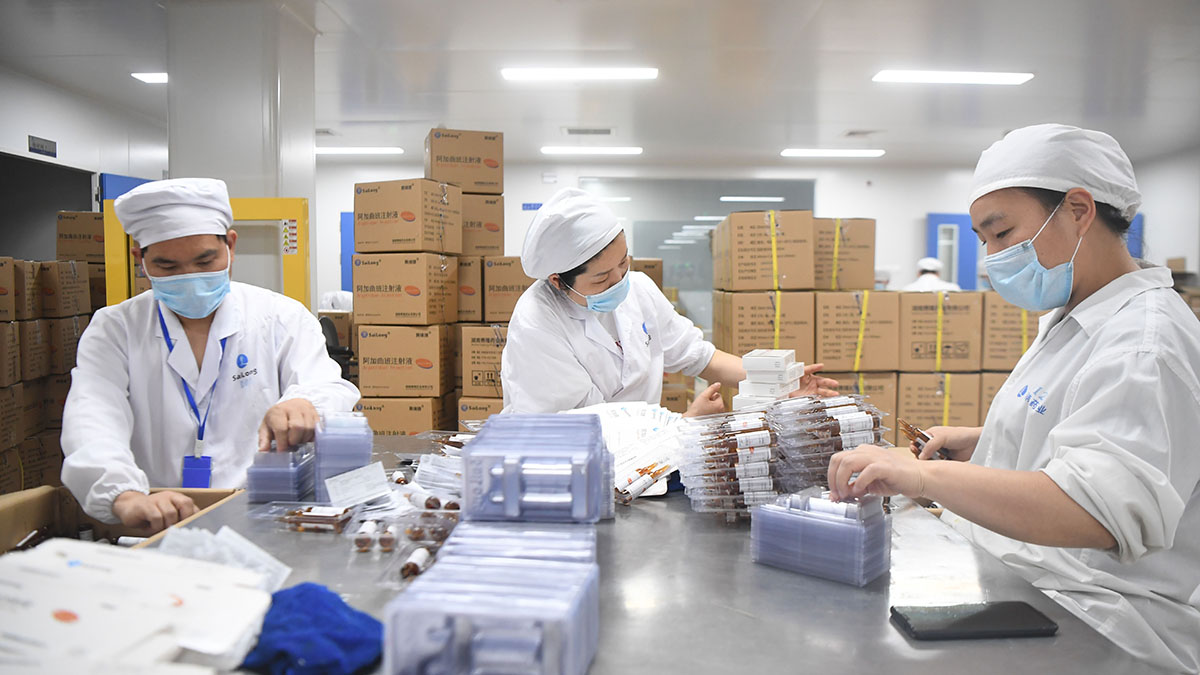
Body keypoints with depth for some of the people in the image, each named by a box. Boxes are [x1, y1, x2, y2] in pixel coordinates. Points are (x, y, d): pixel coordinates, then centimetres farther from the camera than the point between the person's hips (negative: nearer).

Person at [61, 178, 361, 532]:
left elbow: (331, 392, -5)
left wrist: (303, 406, -32)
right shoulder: (113, 330, 8)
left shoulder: (283, 319, 7)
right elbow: (92, 421, -9)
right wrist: (125, 496, -31)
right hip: (153, 530, 2)